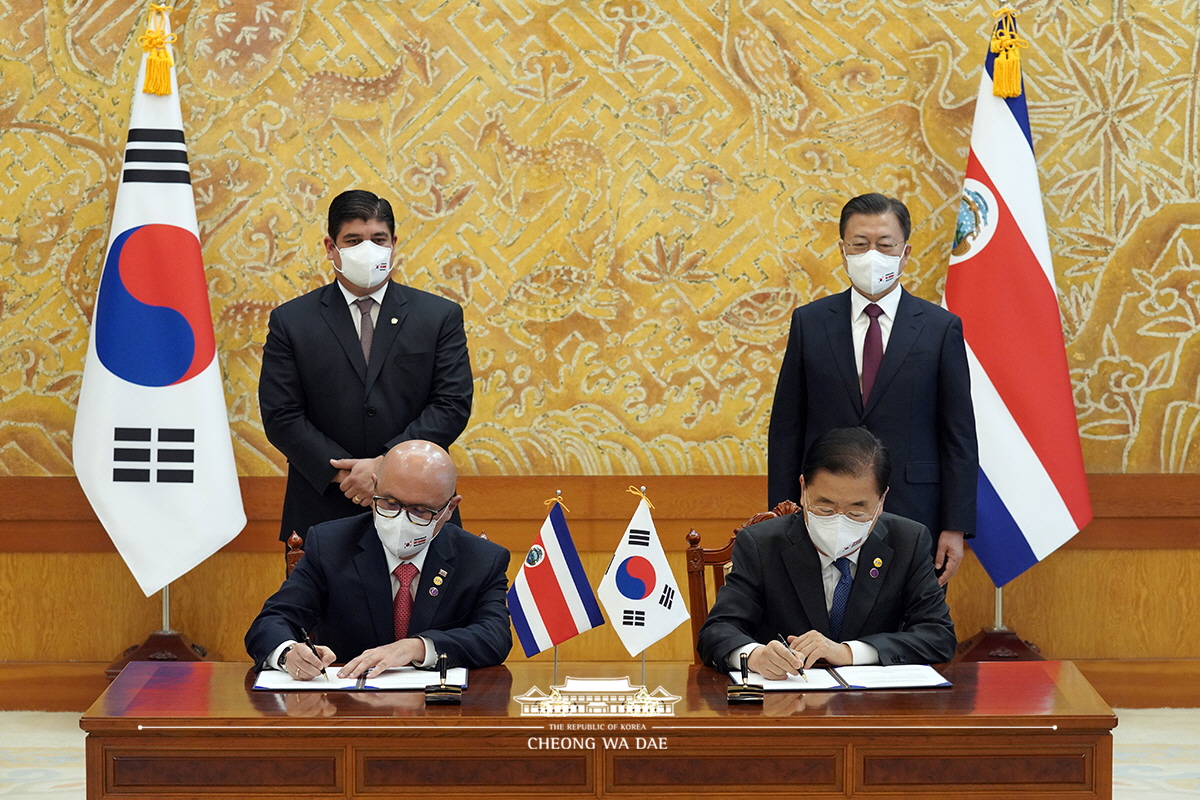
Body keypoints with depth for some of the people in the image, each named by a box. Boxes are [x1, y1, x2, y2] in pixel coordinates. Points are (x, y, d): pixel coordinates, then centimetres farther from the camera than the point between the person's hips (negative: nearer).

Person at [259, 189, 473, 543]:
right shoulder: (290, 321, 6)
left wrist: (386, 465, -13)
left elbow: (452, 405, -1)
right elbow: (281, 416, 0)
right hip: (324, 511, 0)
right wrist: (344, 475, -11)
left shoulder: (441, 316, 7)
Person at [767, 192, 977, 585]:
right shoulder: (809, 323, 7)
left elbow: (959, 437, 3)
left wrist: (956, 528, -3)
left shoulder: (941, 328, 4)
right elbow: (786, 430, 7)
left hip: (913, 518, -1)